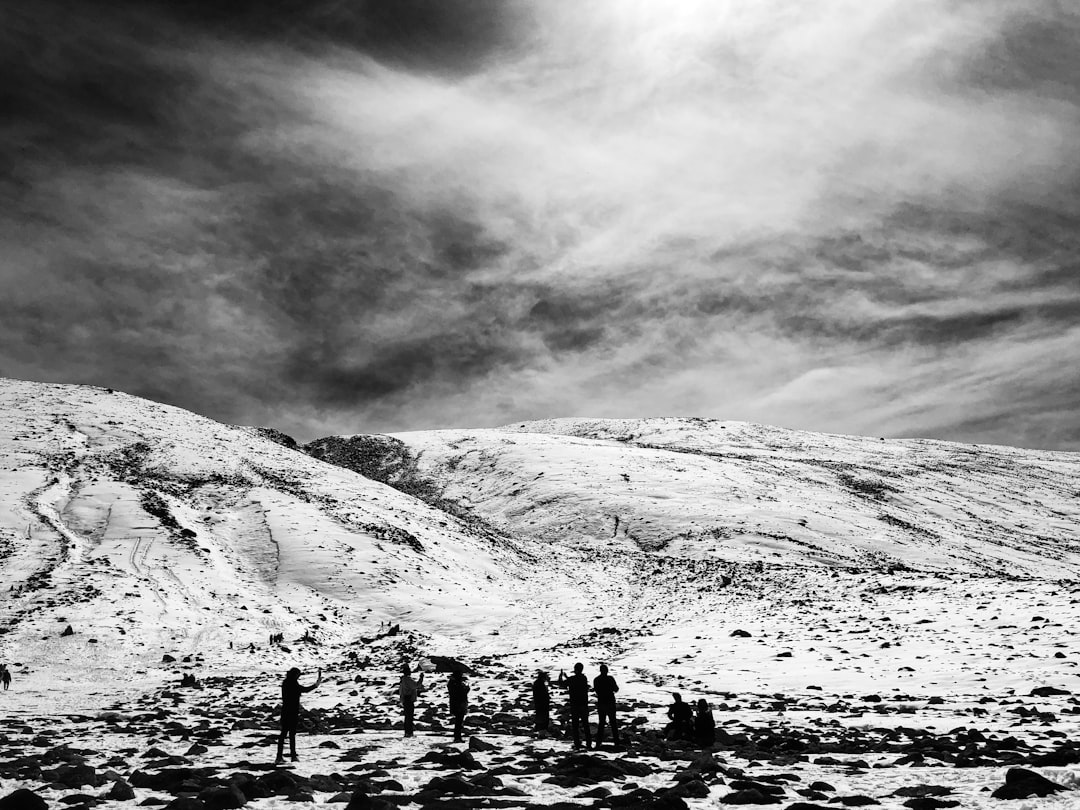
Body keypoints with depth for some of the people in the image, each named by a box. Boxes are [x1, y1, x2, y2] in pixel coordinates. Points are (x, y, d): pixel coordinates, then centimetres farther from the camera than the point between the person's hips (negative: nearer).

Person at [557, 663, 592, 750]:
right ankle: (588, 743, 11)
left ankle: (577, 744, 0)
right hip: (584, 705, 4)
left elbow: (561, 684, -1)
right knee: (586, 724, 12)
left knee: (575, 725, 4)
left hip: (574, 705, -4)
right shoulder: (584, 678, 3)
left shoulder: (571, 679, -13)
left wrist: (561, 675, 16)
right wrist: (566, 677, 27)